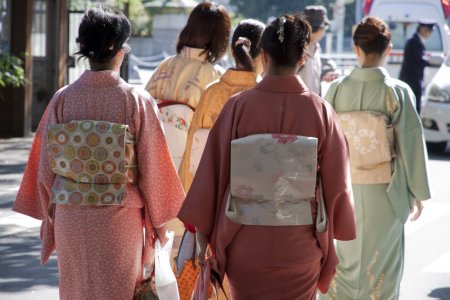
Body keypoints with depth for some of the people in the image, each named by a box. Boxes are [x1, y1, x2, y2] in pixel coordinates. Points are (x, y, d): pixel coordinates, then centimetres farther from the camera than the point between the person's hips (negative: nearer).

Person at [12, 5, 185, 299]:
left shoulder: (62, 99, -5)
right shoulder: (138, 101, -11)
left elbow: (46, 166, 1)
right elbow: (153, 168, -7)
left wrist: (50, 216, 15)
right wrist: (157, 221, 7)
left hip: (70, 218, 2)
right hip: (120, 220, -2)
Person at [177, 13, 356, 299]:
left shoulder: (238, 106, -9)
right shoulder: (320, 110, -8)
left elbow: (213, 173, -5)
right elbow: (336, 182, -1)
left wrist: (203, 232, 6)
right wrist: (331, 234, 14)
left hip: (246, 241, 0)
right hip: (301, 244, 0)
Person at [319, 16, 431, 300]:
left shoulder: (337, 89, -6)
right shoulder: (398, 92, -12)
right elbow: (411, 144, -8)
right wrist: (418, 192, 3)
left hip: (344, 187, 2)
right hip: (384, 191, -2)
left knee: (341, 258, 15)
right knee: (381, 264, 10)